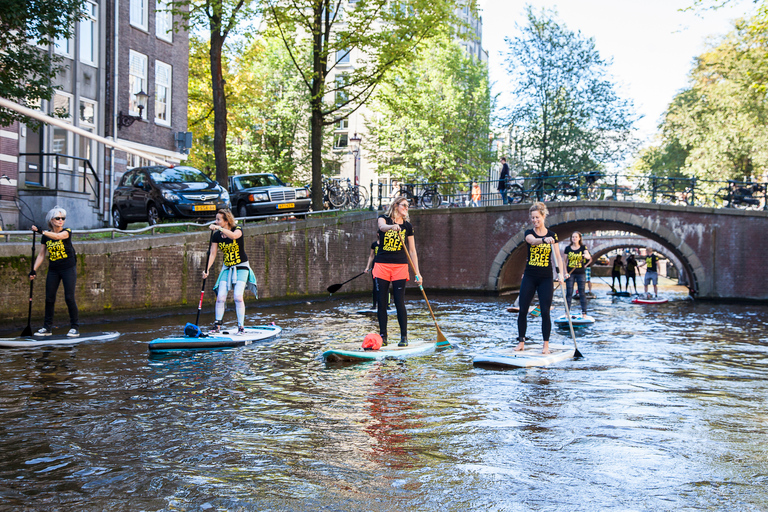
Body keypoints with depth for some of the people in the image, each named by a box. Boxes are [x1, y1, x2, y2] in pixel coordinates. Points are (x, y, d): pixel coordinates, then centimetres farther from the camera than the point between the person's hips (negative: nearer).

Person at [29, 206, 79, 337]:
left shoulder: (67, 232, -7)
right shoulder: (46, 236, 5)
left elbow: (58, 236, -30)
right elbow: (42, 254, 8)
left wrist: (40, 231, -35)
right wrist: (34, 269, 1)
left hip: (68, 268, -4)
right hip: (53, 270, 4)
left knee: (69, 298, -9)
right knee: (49, 298, 3)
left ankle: (75, 327, 0)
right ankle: (47, 327, 14)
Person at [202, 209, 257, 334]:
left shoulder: (238, 229, -13)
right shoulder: (216, 236, -1)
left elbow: (234, 235, -38)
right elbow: (213, 254, -4)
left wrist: (219, 228, -45)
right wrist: (207, 269, -17)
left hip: (241, 267, -4)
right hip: (227, 268, 4)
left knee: (238, 296, -15)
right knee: (220, 297, -6)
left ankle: (241, 326, -6)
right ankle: (217, 326, 4)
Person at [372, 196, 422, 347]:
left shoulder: (408, 226, 8)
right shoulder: (384, 219, 4)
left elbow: (412, 250, 7)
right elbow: (382, 226, -22)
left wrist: (417, 272, 1)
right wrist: (392, 226, -45)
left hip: (400, 266, 0)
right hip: (382, 265, 0)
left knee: (399, 303, -4)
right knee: (381, 302, 1)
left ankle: (404, 337, 4)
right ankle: (383, 336, 9)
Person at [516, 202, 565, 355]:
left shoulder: (552, 235, 2)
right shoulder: (529, 233, -1)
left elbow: (557, 256, -2)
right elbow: (533, 240, -26)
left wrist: (560, 273, -18)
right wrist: (544, 239, -48)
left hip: (546, 278, -1)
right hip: (529, 277, 1)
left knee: (545, 312, -3)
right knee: (522, 310, 3)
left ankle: (546, 345, 7)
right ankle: (521, 341, 17)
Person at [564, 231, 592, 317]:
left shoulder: (583, 247, 2)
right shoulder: (568, 248, 5)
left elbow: (589, 257, -15)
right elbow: (565, 261, 7)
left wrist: (586, 256, -40)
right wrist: (565, 272, -4)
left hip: (581, 273, -1)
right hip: (570, 273, 1)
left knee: (582, 293, -1)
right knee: (569, 292, -2)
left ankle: (584, 313, 1)